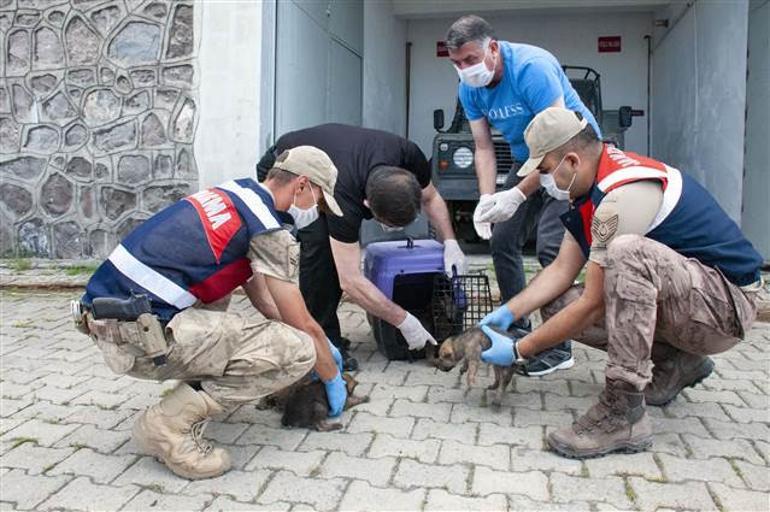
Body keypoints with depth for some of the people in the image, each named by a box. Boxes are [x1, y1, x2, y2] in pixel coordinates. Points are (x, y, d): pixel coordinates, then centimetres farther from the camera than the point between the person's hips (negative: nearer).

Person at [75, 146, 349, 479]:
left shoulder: (238, 193, 18)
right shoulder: (270, 230, -8)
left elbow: (259, 292, 28)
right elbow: (302, 325, -1)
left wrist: (323, 345, 33)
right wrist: (333, 378, 18)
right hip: (139, 334, -10)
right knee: (296, 351, -12)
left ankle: (196, 390, 21)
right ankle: (171, 424, -7)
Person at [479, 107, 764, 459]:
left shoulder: (622, 194, -26)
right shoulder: (594, 184, 4)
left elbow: (593, 304, -24)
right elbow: (562, 269, 5)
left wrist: (518, 351, -16)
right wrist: (508, 312, -5)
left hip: (728, 303, -9)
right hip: (679, 302, 9)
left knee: (628, 251, -37)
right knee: (556, 306, -1)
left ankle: (624, 413, -30)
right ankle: (675, 365, 8)